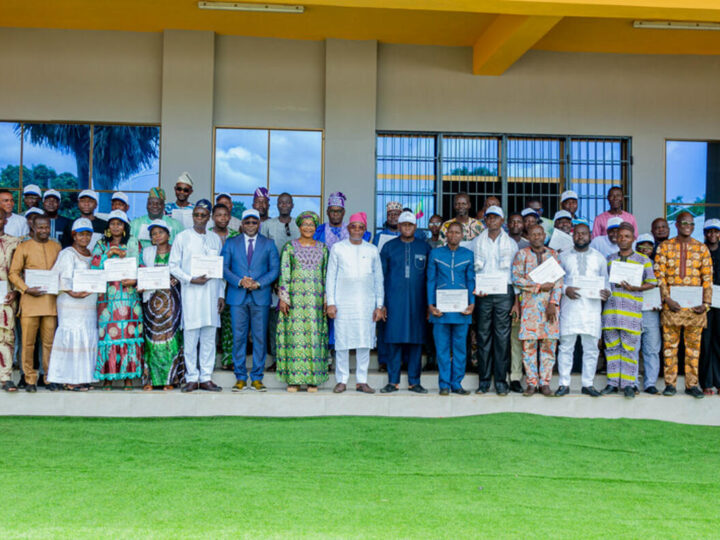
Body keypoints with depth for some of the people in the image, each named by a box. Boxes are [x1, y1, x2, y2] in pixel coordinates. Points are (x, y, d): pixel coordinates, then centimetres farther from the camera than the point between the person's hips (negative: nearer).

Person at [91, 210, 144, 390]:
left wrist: (135, 280, -13)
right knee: (108, 332, -6)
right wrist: (110, 253, -8)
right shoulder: (101, 245, 15)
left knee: (129, 332, -6)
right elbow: (94, 267, 1)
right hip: (108, 297, 0)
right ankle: (108, 377, -1)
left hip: (129, 295, 0)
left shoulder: (134, 245, 13)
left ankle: (129, 377, -1)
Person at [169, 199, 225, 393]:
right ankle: (192, 378, 5)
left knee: (209, 337, 4)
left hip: (211, 293, 3)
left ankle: (206, 378, 9)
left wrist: (221, 294, 10)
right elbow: (173, 265, 1)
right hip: (191, 293, -3)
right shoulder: (182, 237, 4)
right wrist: (191, 279, -12)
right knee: (190, 337, -3)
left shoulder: (215, 239, 13)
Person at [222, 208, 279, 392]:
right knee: (238, 338, 1)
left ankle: (257, 378, 8)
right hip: (237, 297, 0)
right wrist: (240, 281, -13)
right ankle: (241, 378, 9)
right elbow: (224, 268, 4)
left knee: (260, 338, 1)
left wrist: (258, 283, -11)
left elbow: (274, 270, 4)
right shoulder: (231, 243, 11)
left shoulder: (268, 244, 9)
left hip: (260, 297, 0)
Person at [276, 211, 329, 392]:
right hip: (295, 295, -2)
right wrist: (283, 298, -7)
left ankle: (312, 379, 5)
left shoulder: (323, 248, 11)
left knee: (314, 334, -1)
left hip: (316, 297, 2)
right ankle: (293, 379, 1)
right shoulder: (290, 247, 5)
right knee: (295, 334, -4)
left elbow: (326, 275, 11)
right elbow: (284, 273, 1)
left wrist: (326, 300, 5)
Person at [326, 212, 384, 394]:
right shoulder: (338, 248, 6)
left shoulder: (372, 250, 10)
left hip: (366, 302, 1)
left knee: (364, 341, 1)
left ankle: (362, 381, 8)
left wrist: (379, 305, 7)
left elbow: (378, 279, 12)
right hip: (343, 302, -1)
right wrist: (330, 302, -1)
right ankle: (342, 380, 6)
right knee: (342, 340, -2)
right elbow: (331, 276, 6)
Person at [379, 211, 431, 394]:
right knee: (394, 340, -1)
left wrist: (430, 303, 4)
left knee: (416, 341, 2)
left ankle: (414, 382, 10)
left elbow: (430, 276, 10)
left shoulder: (424, 247, 8)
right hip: (394, 301, -1)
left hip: (417, 301, 1)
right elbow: (381, 276, 7)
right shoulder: (388, 247, 7)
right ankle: (393, 381, 6)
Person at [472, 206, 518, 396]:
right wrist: (474, 289, -6)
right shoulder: (477, 242, 12)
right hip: (483, 294, 1)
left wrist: (517, 301, 0)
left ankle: (501, 380, 2)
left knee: (503, 337, -3)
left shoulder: (511, 243, 10)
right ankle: (484, 380, 6)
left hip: (504, 293, -1)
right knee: (483, 336, 0)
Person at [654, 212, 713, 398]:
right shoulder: (665, 247, 5)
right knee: (670, 344, 1)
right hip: (672, 305, -1)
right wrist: (667, 299, -11)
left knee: (694, 345, 4)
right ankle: (670, 384, 7)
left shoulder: (702, 248, 8)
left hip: (694, 305, 1)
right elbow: (659, 275, 0)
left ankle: (691, 384, 11)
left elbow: (707, 278, 6)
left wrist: (706, 303, -4)